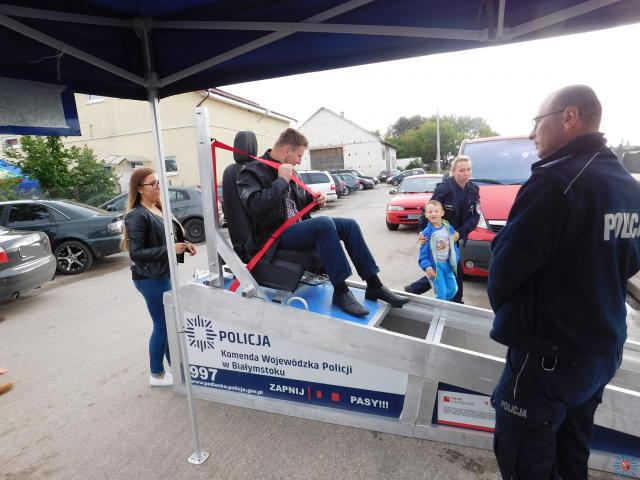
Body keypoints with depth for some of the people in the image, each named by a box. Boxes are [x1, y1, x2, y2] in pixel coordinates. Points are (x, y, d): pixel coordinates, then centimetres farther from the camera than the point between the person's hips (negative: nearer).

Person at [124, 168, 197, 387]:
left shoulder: (159, 209, 8)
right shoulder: (137, 216, -17)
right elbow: (136, 253, -22)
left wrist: (184, 244, 0)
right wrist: (169, 250, -26)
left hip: (163, 275, 9)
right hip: (149, 278, -8)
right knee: (162, 325, 3)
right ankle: (157, 375, 22)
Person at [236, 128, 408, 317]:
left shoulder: (287, 170, 14)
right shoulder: (252, 172, -10)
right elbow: (256, 206, -29)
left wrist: (314, 199, 4)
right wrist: (282, 180, -21)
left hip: (297, 226, 9)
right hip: (275, 236, -8)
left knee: (350, 225, -4)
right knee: (324, 223, -33)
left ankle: (374, 286, 1)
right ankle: (341, 292, -23)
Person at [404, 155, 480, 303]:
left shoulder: (473, 190, -3)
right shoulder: (444, 189, -18)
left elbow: (475, 216, -6)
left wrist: (460, 232, -19)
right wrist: (422, 231, -25)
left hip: (455, 236, 6)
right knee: (456, 270, 0)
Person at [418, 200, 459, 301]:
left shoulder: (449, 228, -1)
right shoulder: (427, 232, -14)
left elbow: (453, 246, 8)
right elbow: (423, 252, -12)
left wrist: (455, 261, -1)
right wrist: (427, 266, -24)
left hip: (447, 264, 5)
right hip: (435, 265, -5)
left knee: (453, 289, 14)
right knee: (441, 294, -5)